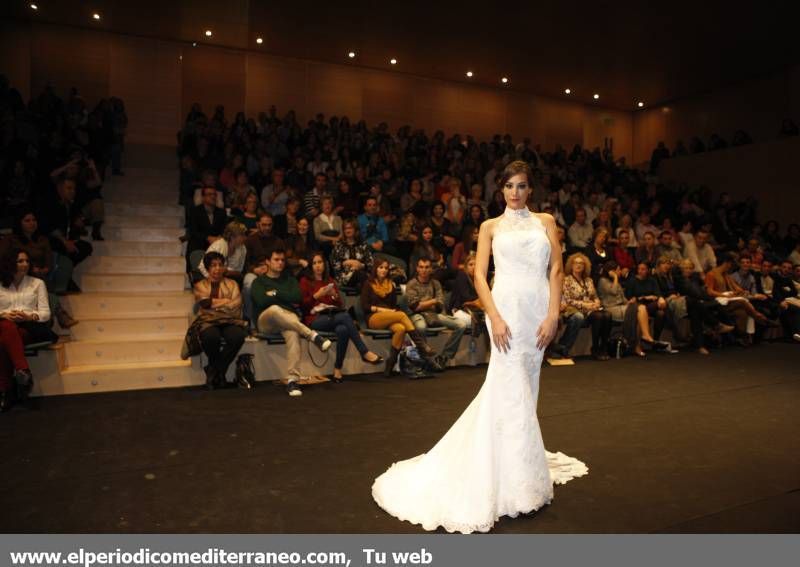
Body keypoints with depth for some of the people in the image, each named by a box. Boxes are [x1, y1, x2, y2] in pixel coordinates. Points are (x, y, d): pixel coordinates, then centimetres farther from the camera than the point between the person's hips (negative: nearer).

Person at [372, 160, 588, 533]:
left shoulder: (545, 222, 14)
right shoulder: (491, 226, 9)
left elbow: (556, 269, 6)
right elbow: (479, 274, 0)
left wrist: (553, 314, -5)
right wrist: (494, 317, -13)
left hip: (538, 312, 3)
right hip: (507, 308, -3)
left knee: (520, 389, 10)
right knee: (514, 392, -5)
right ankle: (520, 481, 7)